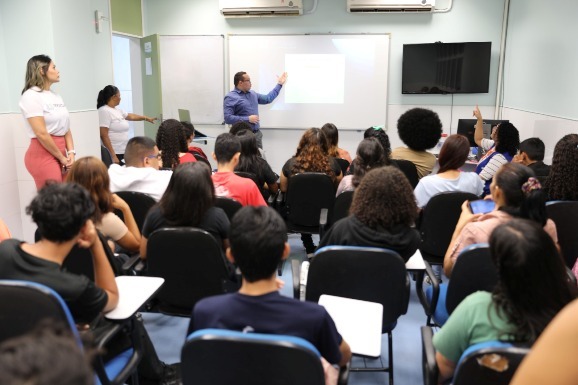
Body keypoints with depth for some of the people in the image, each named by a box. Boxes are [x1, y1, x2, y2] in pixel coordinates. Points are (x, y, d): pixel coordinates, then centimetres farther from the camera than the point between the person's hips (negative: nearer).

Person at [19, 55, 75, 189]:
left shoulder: (56, 96, 13)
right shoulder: (31, 96, -9)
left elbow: (66, 128, 11)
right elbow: (42, 134, -15)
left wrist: (71, 153, -3)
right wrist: (61, 157, -9)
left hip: (60, 153, 7)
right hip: (43, 155, -7)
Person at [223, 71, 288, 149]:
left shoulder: (252, 94, 15)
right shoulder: (230, 97, -8)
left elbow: (268, 99, 27)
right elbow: (228, 118, -18)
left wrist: (279, 84, 27)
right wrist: (248, 119, -17)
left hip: (257, 133, 7)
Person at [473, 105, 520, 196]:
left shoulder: (500, 158, -27)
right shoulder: (496, 145, 4)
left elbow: (480, 179, -27)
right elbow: (478, 140, 21)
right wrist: (479, 119, 13)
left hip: (487, 194, -10)